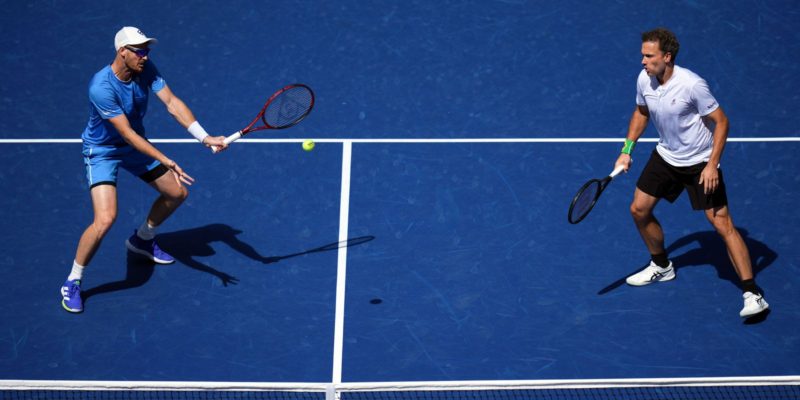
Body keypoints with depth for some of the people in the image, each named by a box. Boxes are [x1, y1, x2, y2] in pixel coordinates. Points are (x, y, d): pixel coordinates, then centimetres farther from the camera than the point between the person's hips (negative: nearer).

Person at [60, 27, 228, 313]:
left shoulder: (146, 69, -14)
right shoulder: (102, 87, -33)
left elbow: (172, 102, -20)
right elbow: (127, 134, -33)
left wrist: (205, 137, -33)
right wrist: (168, 163, -38)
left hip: (136, 146, 7)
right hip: (103, 152, -7)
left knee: (177, 193, 15)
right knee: (105, 219, -24)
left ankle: (142, 240, 43)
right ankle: (72, 282, -5)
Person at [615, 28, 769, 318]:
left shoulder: (691, 84, -27)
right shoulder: (644, 79, -8)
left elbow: (721, 121, -19)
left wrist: (712, 165, -24)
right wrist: (627, 149, 6)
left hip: (700, 162, -7)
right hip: (666, 156, 7)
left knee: (722, 223, -12)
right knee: (639, 210, 9)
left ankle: (752, 294, -11)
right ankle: (661, 266, 34)